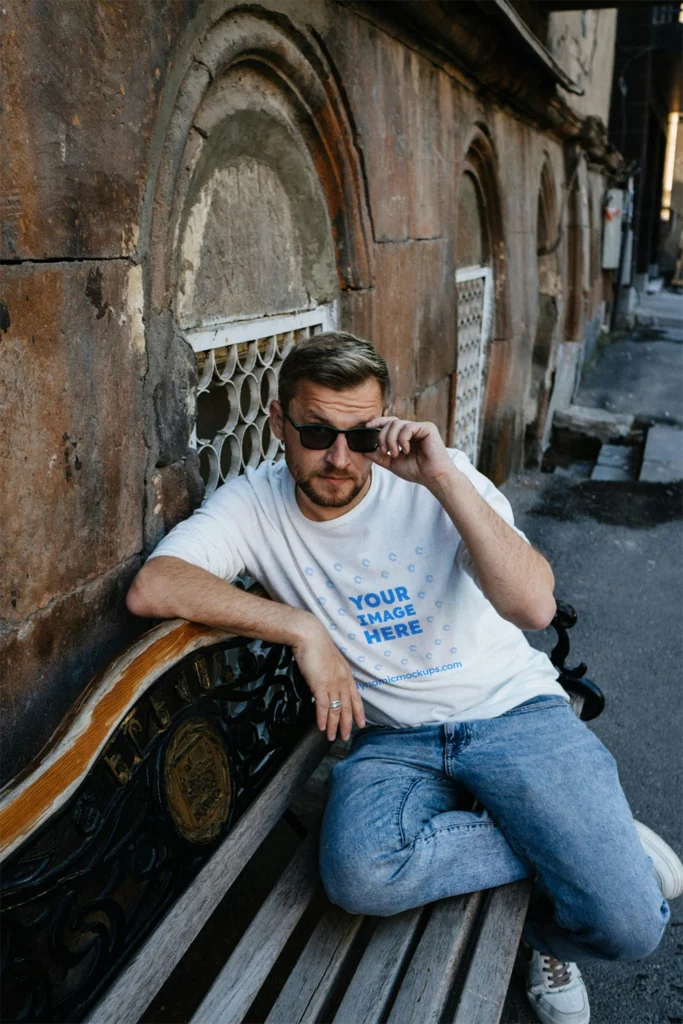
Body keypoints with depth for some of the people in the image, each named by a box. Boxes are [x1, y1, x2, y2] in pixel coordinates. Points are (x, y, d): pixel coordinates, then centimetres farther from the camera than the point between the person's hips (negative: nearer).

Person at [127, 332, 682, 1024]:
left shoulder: (440, 480, -9)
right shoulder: (254, 504, -5)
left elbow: (534, 607, -21)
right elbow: (151, 588, -21)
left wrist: (444, 478, -28)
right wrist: (303, 629, -23)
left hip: (512, 711, -1)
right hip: (393, 739, 2)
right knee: (359, 875, -30)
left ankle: (542, 931, 21)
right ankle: (581, 843, -4)